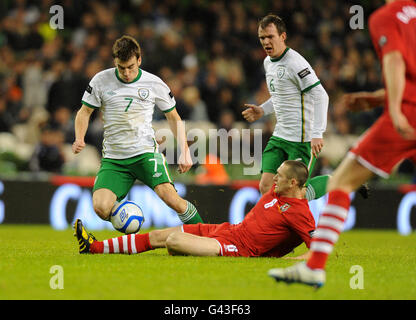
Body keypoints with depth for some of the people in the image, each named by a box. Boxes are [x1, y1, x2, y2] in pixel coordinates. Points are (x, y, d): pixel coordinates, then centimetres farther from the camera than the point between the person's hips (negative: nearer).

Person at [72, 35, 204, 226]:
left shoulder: (154, 84, 1)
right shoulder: (101, 81, 1)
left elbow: (173, 117, 12)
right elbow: (85, 112, 10)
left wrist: (185, 151, 2)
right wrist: (79, 139, -9)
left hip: (146, 152, -1)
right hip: (113, 158, 1)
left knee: (170, 198, -24)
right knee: (101, 208, -21)